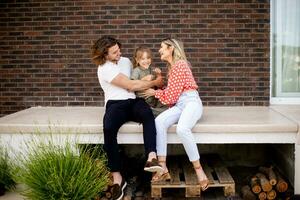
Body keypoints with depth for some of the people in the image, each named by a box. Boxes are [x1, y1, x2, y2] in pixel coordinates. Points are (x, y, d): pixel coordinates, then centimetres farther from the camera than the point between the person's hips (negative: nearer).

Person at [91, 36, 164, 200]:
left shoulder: (125, 61, 17)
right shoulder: (104, 69, -7)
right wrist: (155, 83, -1)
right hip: (116, 104, -4)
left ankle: (151, 158, -49)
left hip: (133, 102, 4)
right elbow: (131, 85, -10)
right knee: (108, 128, -36)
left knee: (147, 114, -34)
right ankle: (117, 177, -28)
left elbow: (137, 77, 28)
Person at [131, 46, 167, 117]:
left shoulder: (152, 69, 10)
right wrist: (144, 79, -24)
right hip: (143, 100, -5)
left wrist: (159, 75, 0)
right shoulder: (136, 71, -4)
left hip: (154, 98, 5)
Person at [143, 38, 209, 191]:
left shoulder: (179, 64, -7)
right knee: (159, 121, -24)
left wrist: (154, 93, 5)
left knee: (182, 128, -38)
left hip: (191, 102, -8)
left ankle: (199, 170, -26)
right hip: (178, 104, 8)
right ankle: (163, 169, -29)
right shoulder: (172, 67, 22)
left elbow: (170, 96, -10)